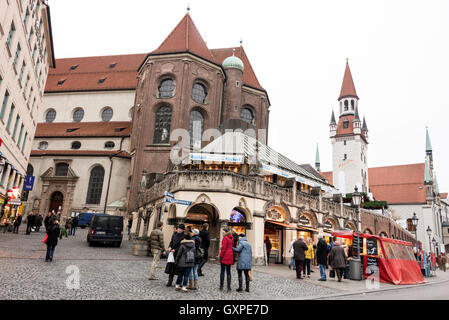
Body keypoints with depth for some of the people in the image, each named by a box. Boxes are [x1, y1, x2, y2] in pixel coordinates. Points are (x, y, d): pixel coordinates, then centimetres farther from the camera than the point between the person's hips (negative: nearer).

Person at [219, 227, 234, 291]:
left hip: (225, 257, -6)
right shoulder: (231, 238, 9)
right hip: (230, 256, 6)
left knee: (222, 271, 4)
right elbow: (233, 247, 13)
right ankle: (229, 287, 6)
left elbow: (223, 248, -16)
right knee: (228, 271, 8)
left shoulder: (225, 238, -12)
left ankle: (221, 286, 11)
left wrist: (221, 256, -9)